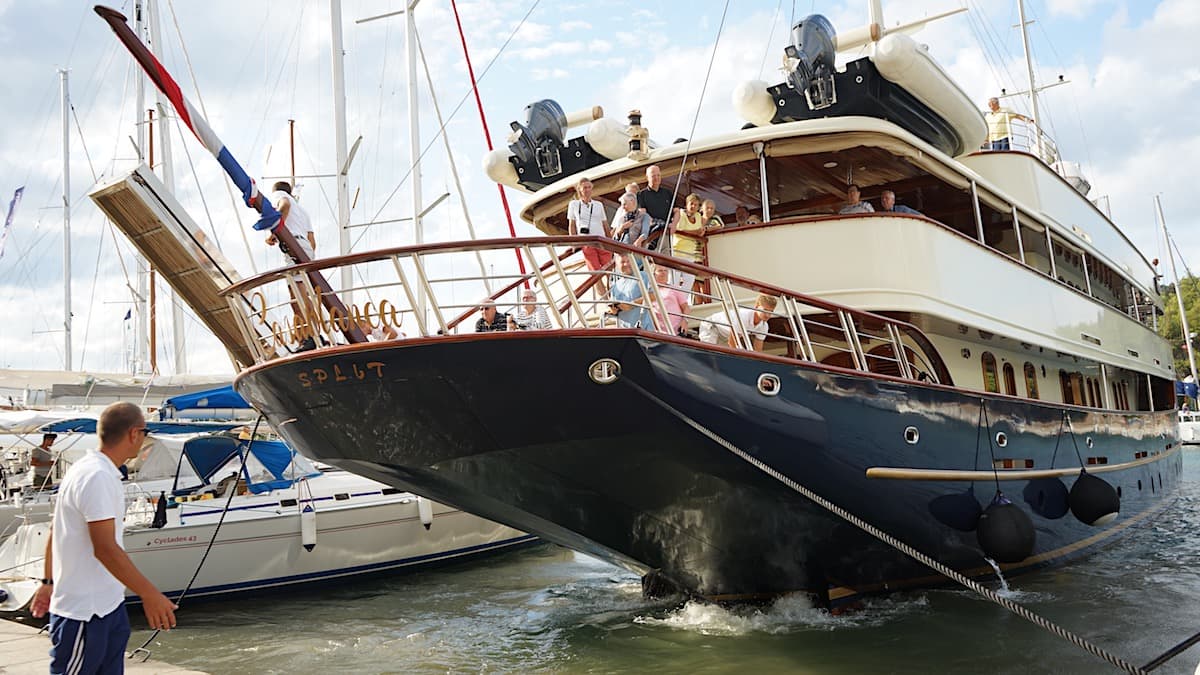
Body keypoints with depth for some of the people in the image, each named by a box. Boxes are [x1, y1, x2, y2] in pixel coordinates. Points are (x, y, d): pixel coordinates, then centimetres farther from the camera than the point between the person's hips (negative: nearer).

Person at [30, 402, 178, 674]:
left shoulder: (83, 468, 10)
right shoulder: (98, 477, -22)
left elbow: (55, 531, 18)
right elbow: (105, 548, -27)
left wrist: (49, 582, 25)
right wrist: (149, 595, -25)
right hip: (84, 613, -10)